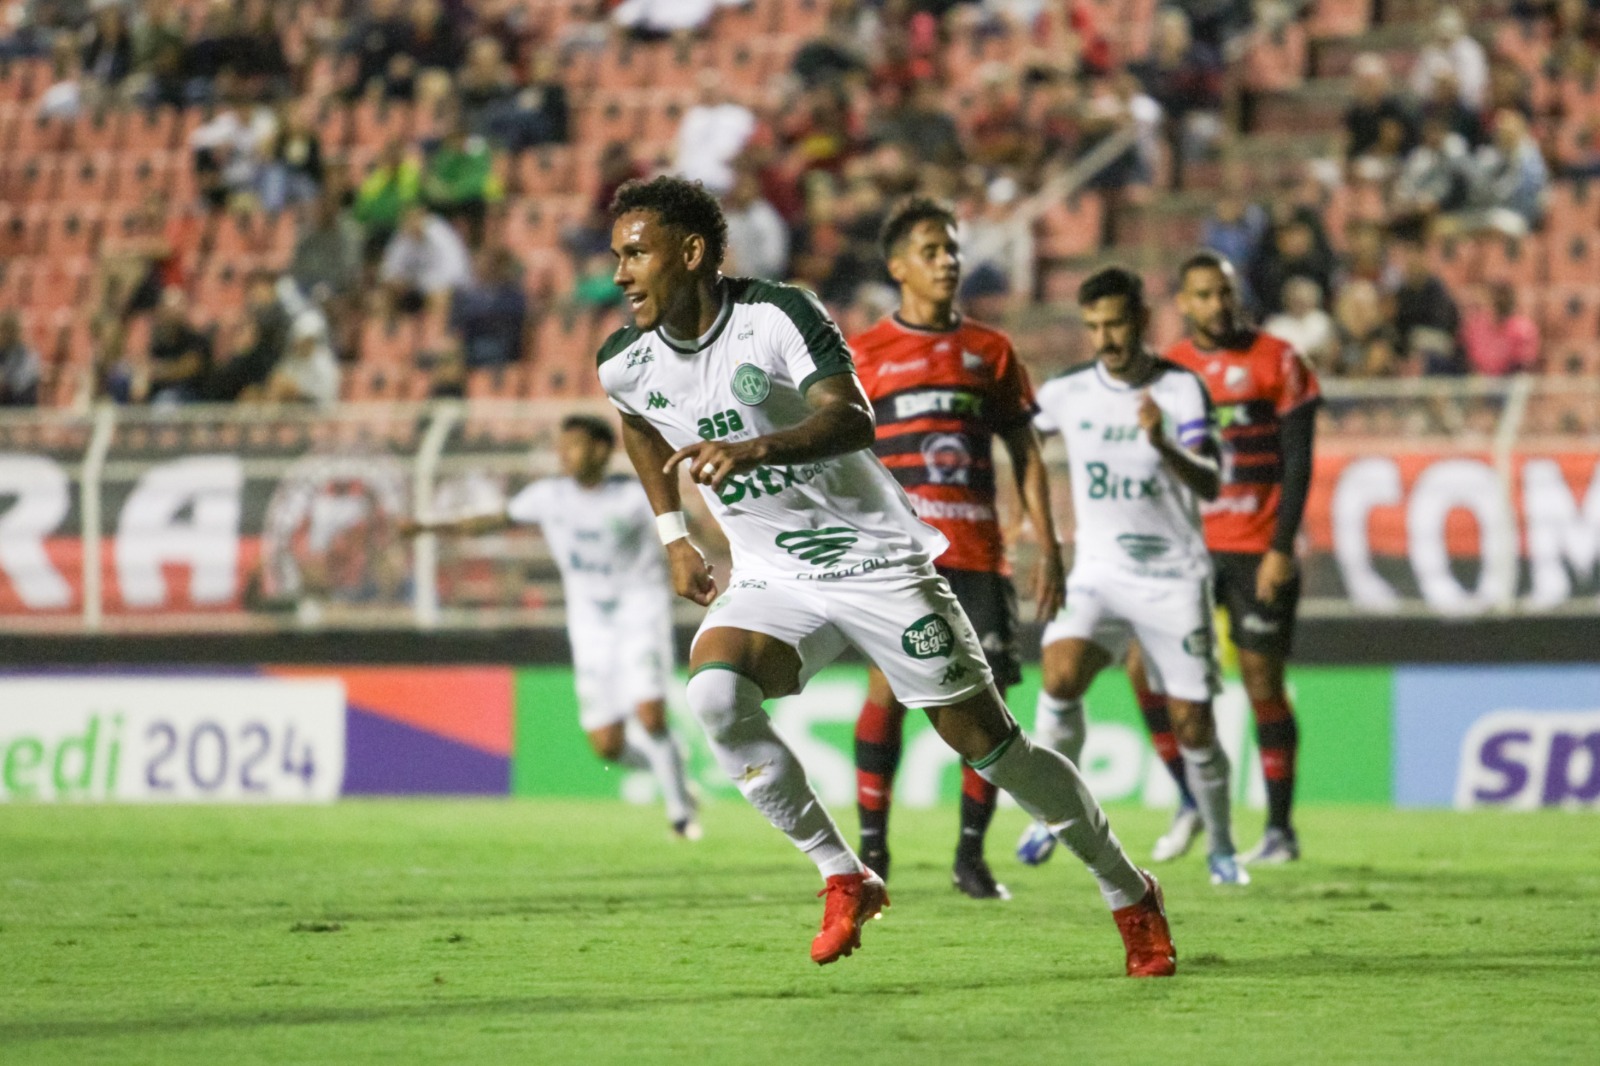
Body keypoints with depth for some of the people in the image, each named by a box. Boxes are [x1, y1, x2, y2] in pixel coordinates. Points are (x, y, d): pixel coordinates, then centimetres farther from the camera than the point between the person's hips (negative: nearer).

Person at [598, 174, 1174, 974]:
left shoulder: (778, 316, -18)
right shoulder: (625, 365, -1)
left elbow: (852, 419, -32)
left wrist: (755, 449, -49)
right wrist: (673, 535, 19)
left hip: (877, 561, -4)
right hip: (770, 580, 4)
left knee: (987, 742, -2)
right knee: (713, 690, -27)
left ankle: (1130, 896, 17)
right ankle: (842, 878, -14)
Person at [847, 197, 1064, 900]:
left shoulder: (991, 350, 12)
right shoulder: (865, 355, 5)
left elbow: (1025, 454, 14)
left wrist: (1047, 546, 7)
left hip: (978, 553, 3)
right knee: (889, 688, -14)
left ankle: (971, 854, 9)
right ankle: (872, 849, -5)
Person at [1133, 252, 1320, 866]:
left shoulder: (1276, 361, -2)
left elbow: (1297, 462, -5)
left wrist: (1281, 548, -12)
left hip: (1256, 552, -4)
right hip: (1187, 546, 4)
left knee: (1263, 682, -2)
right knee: (1146, 667, -8)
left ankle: (1280, 828, 6)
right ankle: (1192, 799, 8)